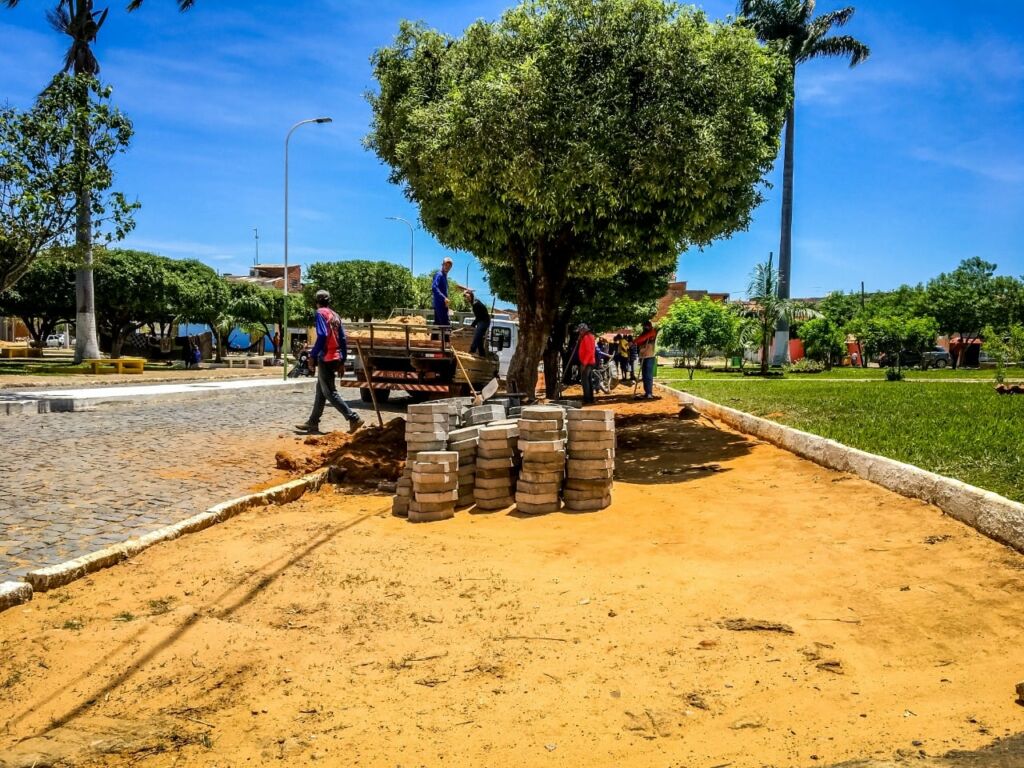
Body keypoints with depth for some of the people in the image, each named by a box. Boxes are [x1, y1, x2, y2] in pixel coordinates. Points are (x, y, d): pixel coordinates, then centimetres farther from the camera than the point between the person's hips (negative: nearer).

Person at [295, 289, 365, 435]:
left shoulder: (321, 313, -7)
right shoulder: (335, 315, 15)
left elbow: (322, 336, -19)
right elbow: (343, 339, 13)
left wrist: (312, 355, -16)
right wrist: (342, 360, 16)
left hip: (325, 358, -8)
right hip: (335, 358, 8)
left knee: (330, 392, -6)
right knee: (320, 391, 14)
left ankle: (354, 418, -12)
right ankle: (313, 422, 20)